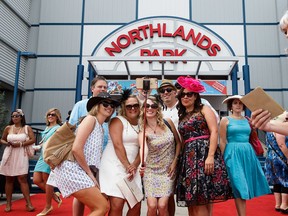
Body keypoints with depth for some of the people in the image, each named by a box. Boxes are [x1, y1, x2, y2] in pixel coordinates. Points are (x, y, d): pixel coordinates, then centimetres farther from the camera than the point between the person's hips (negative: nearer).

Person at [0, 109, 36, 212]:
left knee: (22, 179, -9)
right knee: (9, 180, 7)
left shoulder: (27, 128, 3)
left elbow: (33, 139, -5)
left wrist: (20, 144, -13)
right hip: (9, 155, 3)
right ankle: (8, 203, 16)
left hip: (21, 155, -3)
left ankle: (28, 203, -8)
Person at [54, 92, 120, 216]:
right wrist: (90, 173, -12)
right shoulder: (91, 119, -9)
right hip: (73, 169, -9)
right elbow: (76, 149, -19)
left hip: (81, 171, 9)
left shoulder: (101, 128, 19)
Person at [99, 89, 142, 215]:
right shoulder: (117, 121, -3)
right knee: (117, 206, -11)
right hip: (115, 166, -6)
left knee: (136, 206, 3)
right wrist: (127, 166, -12)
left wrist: (134, 165, -8)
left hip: (132, 168, 6)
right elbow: (117, 145, -12)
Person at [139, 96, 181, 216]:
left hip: (168, 170, 1)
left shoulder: (167, 122, -5)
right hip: (151, 171, 0)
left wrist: (174, 162, -2)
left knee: (162, 206, -10)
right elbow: (143, 148, -32)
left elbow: (178, 142, 6)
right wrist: (142, 163, -52)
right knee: (152, 206, -8)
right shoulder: (143, 131, -10)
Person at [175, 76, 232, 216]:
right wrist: (179, 160, 10)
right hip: (188, 157, 6)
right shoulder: (182, 116, 21)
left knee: (201, 200, -10)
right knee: (191, 200, 4)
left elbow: (214, 131, -7)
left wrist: (211, 156, -18)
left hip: (204, 152, -6)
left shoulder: (204, 109, 6)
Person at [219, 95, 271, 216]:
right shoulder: (225, 120, -1)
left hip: (248, 153, 5)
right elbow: (222, 142, -4)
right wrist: (224, 158, -8)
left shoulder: (247, 120, 12)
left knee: (245, 186, 9)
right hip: (233, 154, -5)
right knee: (239, 186, -5)